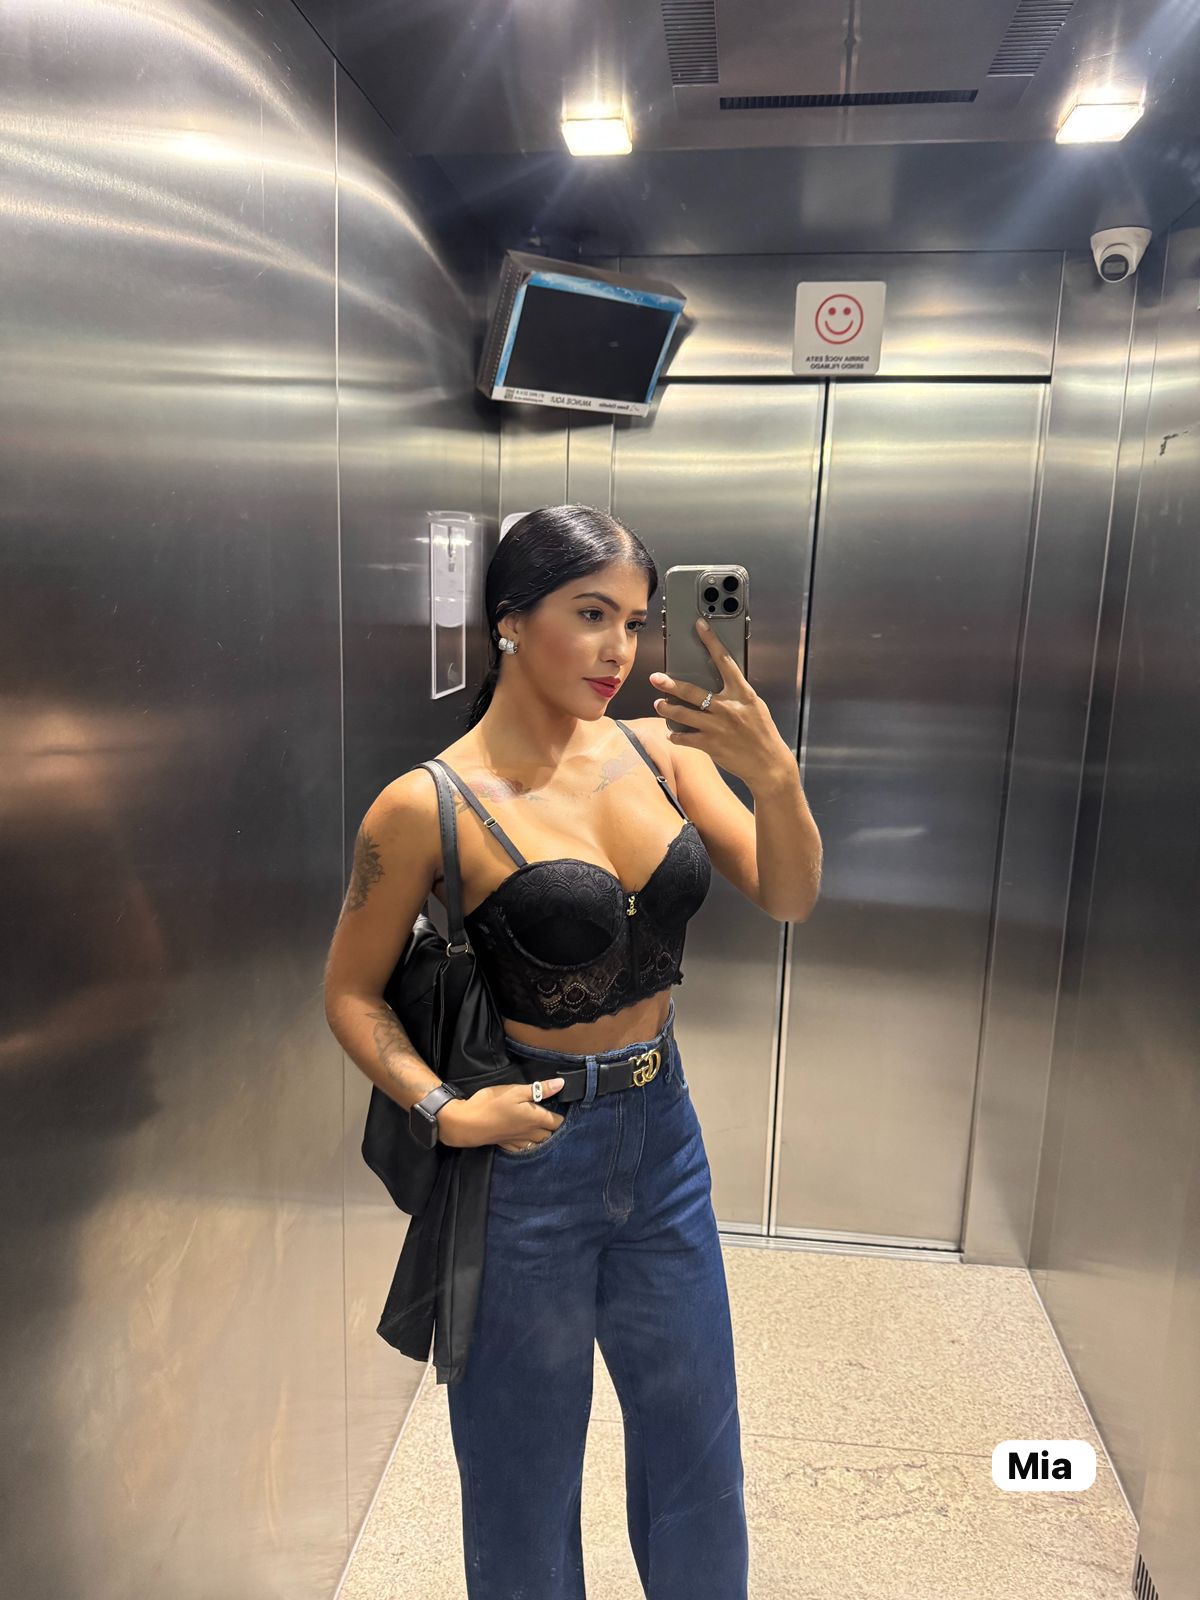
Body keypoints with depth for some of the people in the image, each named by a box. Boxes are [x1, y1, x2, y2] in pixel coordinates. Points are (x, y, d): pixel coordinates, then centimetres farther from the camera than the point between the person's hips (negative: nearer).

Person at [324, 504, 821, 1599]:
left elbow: (789, 897, -7)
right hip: (529, 1154, -4)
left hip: (662, 1136, 5)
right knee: (526, 1466, 20)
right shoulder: (431, 805, -17)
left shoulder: (658, 751, -5)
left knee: (697, 1442, 25)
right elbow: (352, 990, -6)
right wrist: (443, 1110, -19)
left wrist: (775, 773, -25)